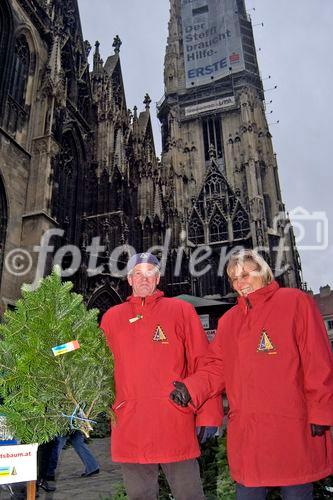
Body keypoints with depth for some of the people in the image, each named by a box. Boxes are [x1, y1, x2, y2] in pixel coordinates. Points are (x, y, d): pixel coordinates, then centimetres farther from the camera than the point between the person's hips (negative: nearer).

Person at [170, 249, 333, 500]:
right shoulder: (228, 320, 10)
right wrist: (191, 388, -10)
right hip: (246, 431, 4)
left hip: (294, 428, -4)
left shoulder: (296, 303, -3)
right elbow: (217, 367, 7)